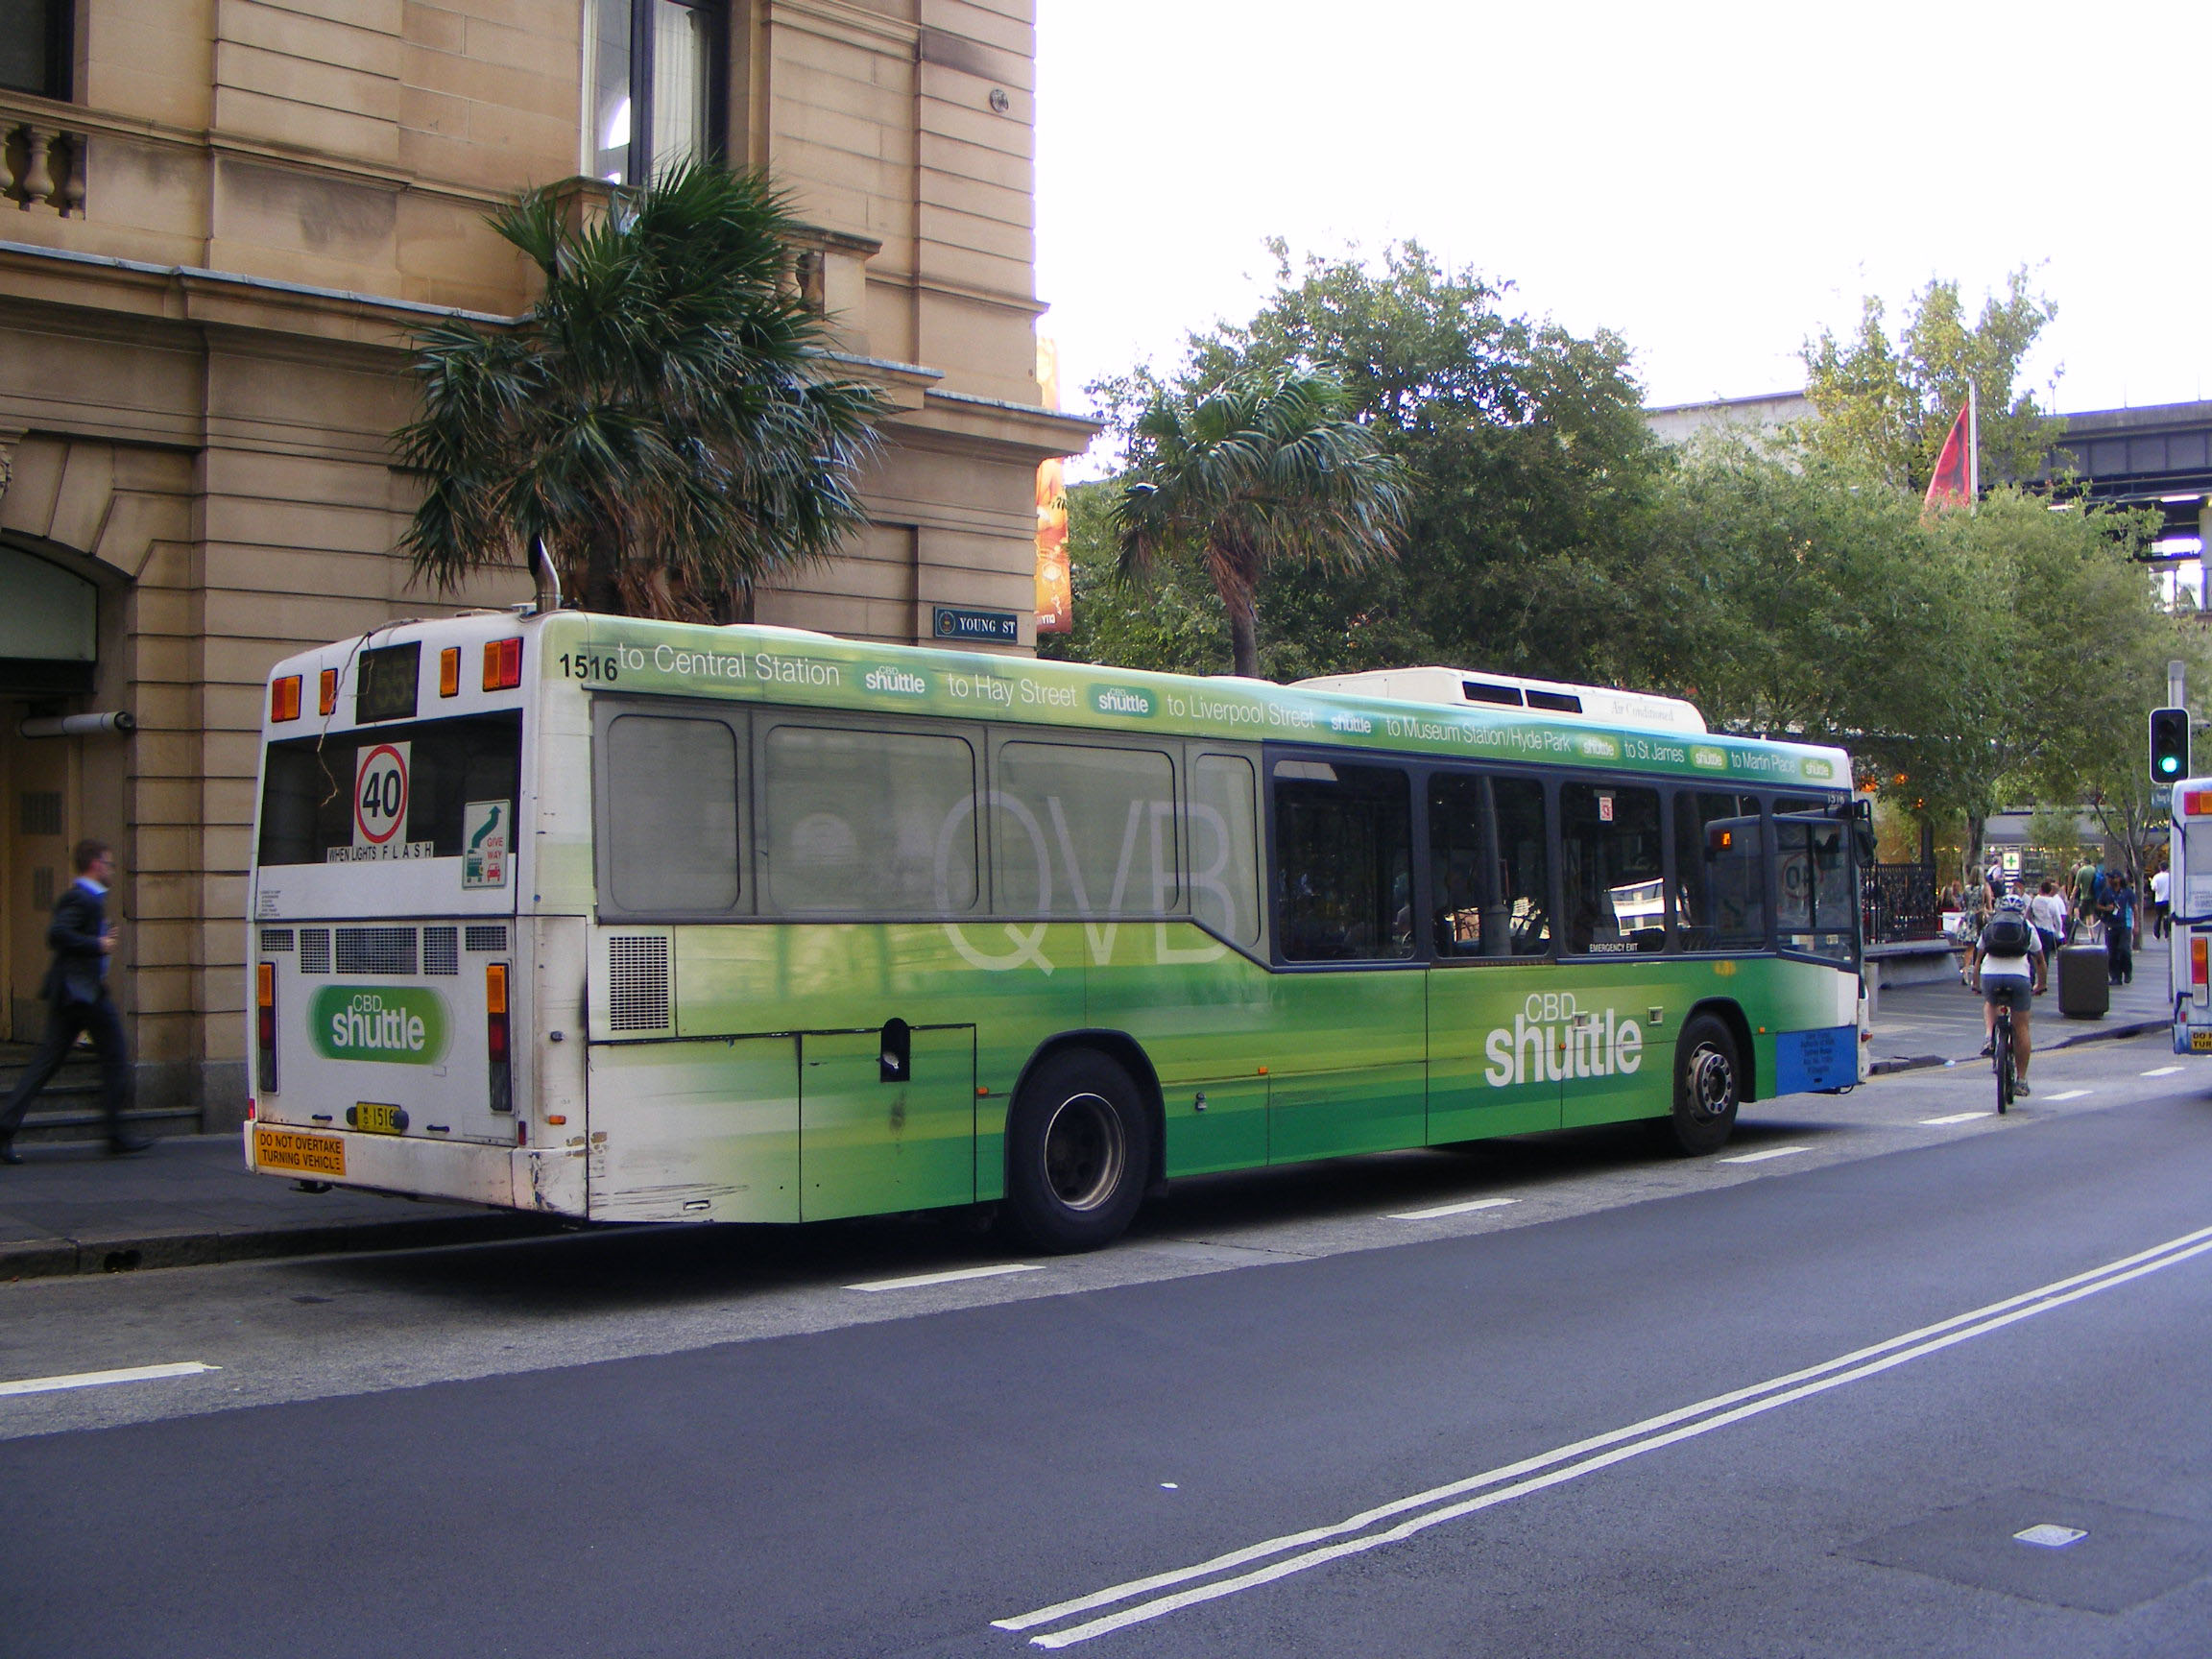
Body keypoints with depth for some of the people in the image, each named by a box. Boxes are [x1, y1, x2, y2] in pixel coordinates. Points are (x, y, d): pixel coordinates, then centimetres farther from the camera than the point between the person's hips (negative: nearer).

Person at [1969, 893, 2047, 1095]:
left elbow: (1977, 959, 26)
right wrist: (2041, 985, 42)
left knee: (1989, 1003, 34)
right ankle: (2021, 1079, 12)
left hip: (1990, 976, 1)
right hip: (2019, 977, -1)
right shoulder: (2028, 928, 20)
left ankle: (1989, 1037, 8)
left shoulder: (1990, 927, 22)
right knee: (2021, 1028, 10)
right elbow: (2040, 962, 27)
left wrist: (1976, 985, 39)